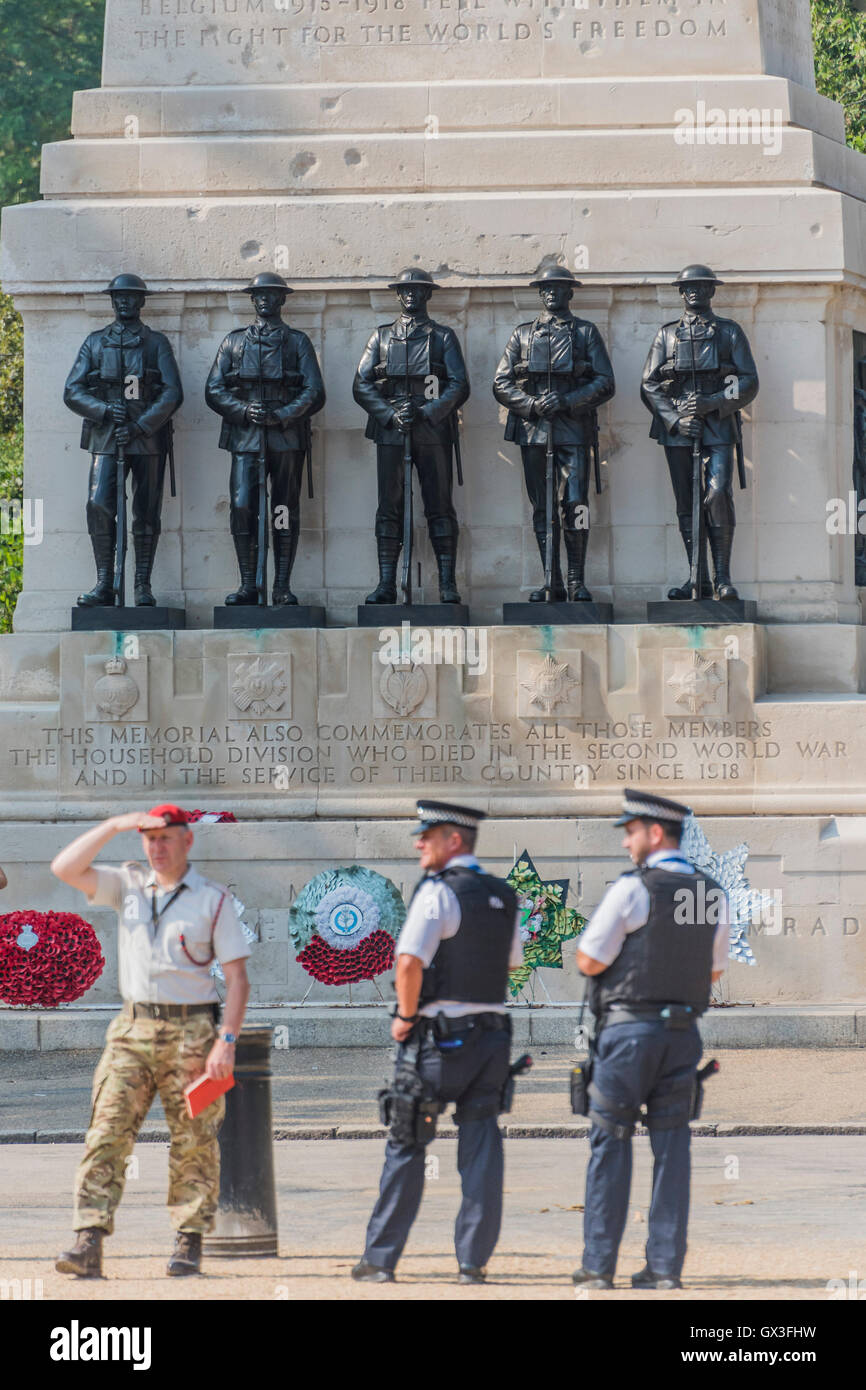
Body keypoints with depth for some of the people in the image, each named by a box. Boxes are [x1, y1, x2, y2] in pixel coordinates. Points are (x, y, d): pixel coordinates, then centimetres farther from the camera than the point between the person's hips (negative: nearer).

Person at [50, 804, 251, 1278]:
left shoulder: (213, 900, 2)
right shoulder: (127, 885, 12)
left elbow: (237, 976, -1)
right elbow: (65, 868, -1)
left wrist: (227, 1040, -12)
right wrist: (115, 825, -6)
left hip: (190, 1031, -2)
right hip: (132, 1028, 2)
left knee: (194, 1141, 0)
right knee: (107, 1132, -9)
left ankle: (189, 1240, 7)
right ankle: (89, 1243, -16)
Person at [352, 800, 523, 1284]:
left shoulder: (439, 891, -13)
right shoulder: (505, 897, 11)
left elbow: (410, 962, -22)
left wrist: (406, 1015, -9)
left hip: (440, 1035, -6)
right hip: (493, 1031, 6)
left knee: (406, 1145, 3)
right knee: (481, 1145, 5)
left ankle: (382, 1258, 7)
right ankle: (474, 1259, 1)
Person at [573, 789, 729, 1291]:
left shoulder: (632, 890, -11)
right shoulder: (714, 896, 7)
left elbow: (590, 961, -11)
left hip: (629, 1028, -5)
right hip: (684, 1031, 5)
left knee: (611, 1143, 1)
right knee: (672, 1145, 6)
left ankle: (599, 1264, 1)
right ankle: (666, 1264, 2)